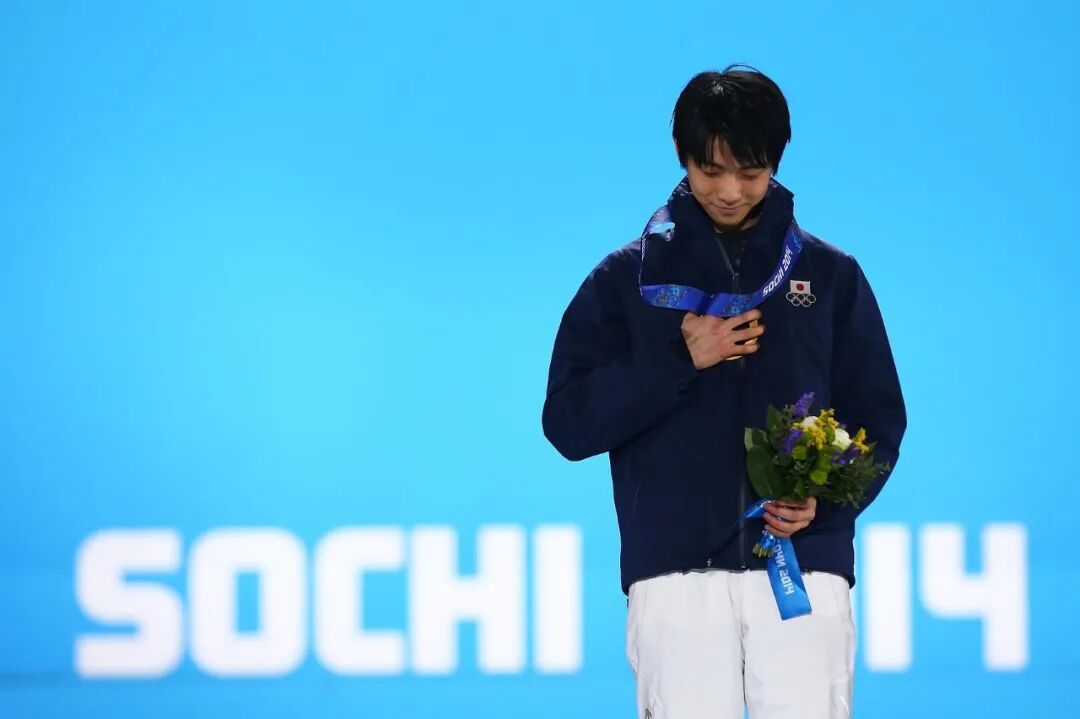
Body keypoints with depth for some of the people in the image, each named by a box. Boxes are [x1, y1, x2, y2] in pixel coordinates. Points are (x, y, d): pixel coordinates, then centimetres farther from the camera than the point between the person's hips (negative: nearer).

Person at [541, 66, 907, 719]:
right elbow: (569, 423, 3)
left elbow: (879, 419, 11)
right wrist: (679, 359, -8)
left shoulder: (831, 275, 12)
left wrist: (825, 499, -9)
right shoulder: (628, 278, 10)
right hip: (676, 573, 0)